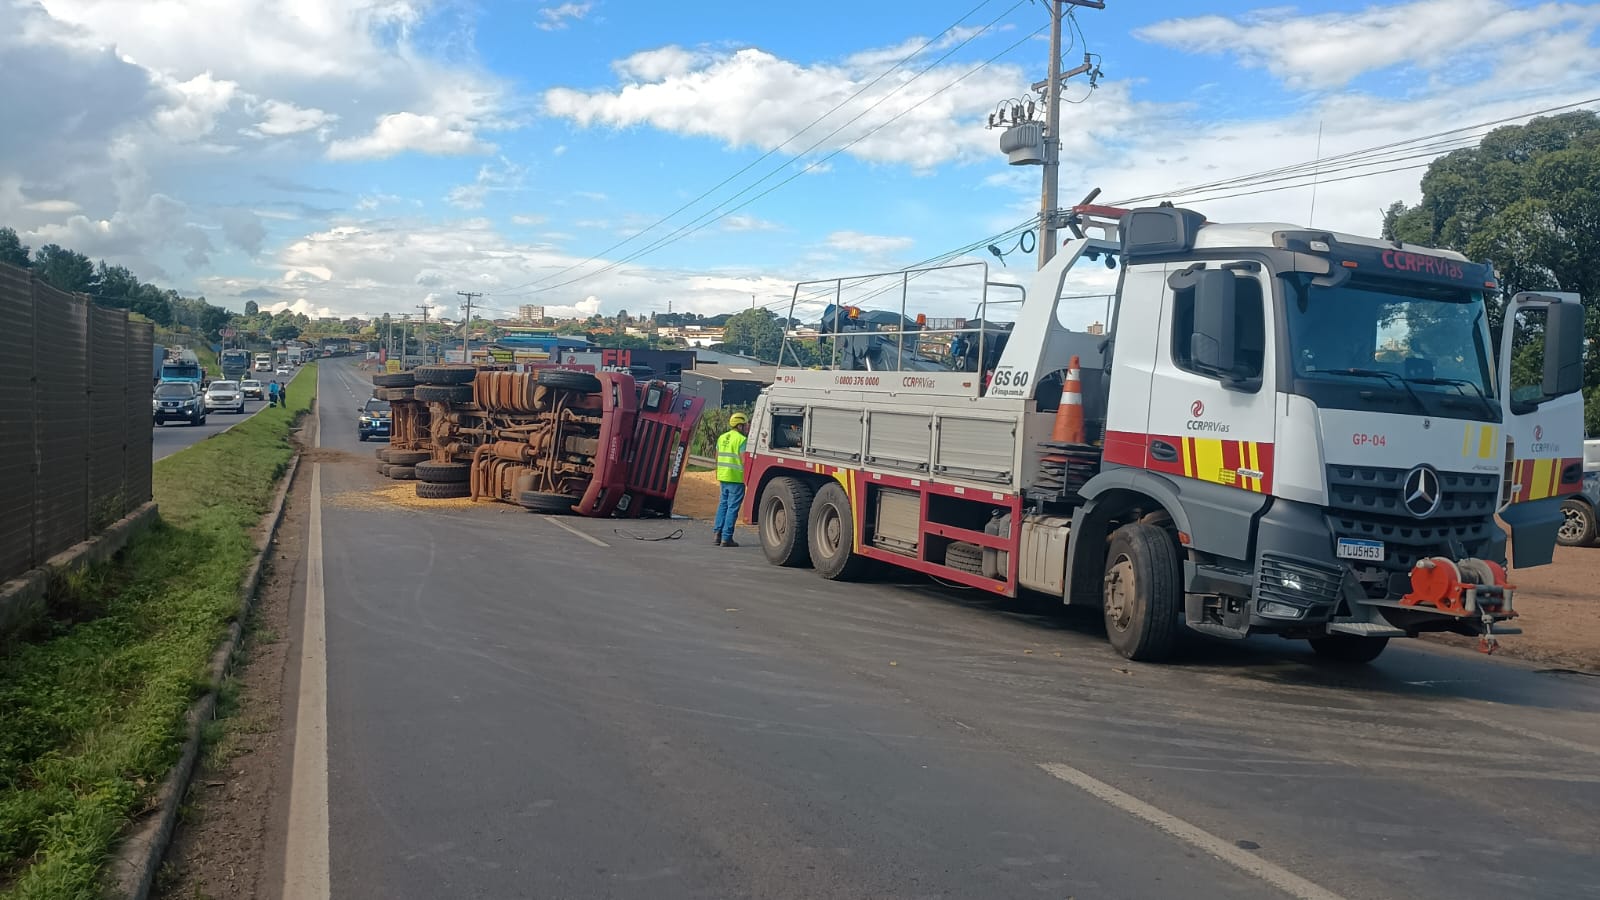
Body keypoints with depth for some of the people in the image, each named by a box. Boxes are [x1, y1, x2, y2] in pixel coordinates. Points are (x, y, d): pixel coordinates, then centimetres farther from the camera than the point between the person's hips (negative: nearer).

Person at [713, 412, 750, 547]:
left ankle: (717, 532, 15)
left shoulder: (722, 437, 11)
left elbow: (717, 458, 16)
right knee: (733, 507, -2)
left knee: (723, 504, 18)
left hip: (722, 476, 7)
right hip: (736, 478, -7)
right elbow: (744, 460, -16)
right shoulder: (741, 440, -12)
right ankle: (726, 538, -2)